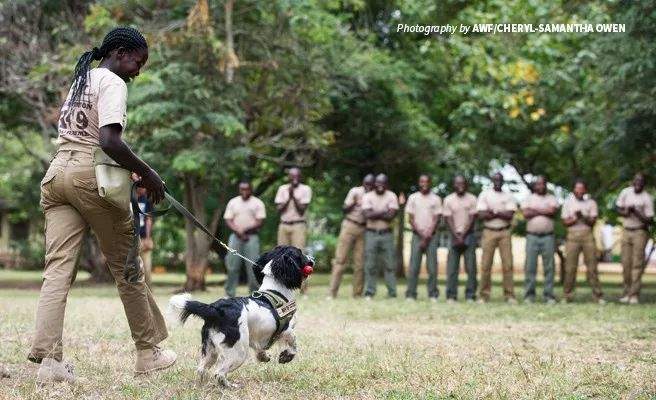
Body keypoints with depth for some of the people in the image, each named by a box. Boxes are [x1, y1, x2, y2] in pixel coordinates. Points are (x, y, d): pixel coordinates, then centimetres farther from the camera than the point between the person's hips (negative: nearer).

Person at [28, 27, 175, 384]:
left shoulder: (80, 79, 22)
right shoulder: (113, 83, -5)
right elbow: (108, 140, -19)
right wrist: (147, 174, -10)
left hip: (56, 173, 7)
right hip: (91, 176, -7)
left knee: (58, 267, -3)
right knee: (126, 265, 7)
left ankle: (47, 358, -15)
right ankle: (148, 351, 17)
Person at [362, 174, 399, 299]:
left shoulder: (391, 196, 2)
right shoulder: (367, 197, 2)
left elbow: (391, 216, -10)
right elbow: (367, 215, -13)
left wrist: (375, 213, -8)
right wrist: (383, 212, -11)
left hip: (386, 234, 0)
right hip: (371, 233, 0)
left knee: (390, 264, 0)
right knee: (370, 265, 1)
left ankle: (392, 293, 3)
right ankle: (369, 292, 7)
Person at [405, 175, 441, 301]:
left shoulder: (436, 199, 6)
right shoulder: (413, 198, 7)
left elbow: (436, 220, 2)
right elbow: (411, 219, 4)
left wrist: (428, 236, -8)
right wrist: (421, 235, -6)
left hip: (431, 236, 0)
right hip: (417, 235, 0)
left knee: (432, 267, -4)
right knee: (413, 266, -5)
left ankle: (433, 294, -2)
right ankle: (411, 294, -4)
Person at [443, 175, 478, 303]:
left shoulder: (472, 199, 3)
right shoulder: (448, 200, 4)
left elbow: (472, 219, -2)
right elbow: (448, 220, 0)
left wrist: (463, 236, -10)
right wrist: (457, 237, -10)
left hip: (468, 235, -1)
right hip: (454, 235, 1)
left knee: (471, 267, -4)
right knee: (452, 267, -3)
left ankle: (470, 295, -1)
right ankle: (451, 295, -1)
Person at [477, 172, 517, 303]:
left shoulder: (508, 197, 8)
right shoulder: (484, 195, 5)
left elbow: (510, 215, -6)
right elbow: (482, 215, -7)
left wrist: (493, 212, -9)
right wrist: (500, 213, -8)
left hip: (504, 232, 1)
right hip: (489, 232, -1)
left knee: (507, 264, -3)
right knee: (486, 264, -3)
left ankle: (509, 295, -1)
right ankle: (484, 295, 1)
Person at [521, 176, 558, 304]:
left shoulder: (551, 198, 12)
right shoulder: (528, 198, 12)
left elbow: (553, 211, -7)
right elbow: (526, 213, -4)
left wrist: (535, 210, -4)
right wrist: (544, 211, -2)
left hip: (548, 236, 0)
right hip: (532, 235, 0)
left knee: (549, 266, -2)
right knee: (530, 266, -4)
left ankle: (549, 295, 1)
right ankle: (529, 295, -1)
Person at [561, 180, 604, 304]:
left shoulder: (591, 202, 10)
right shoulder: (568, 202, 11)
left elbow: (592, 221, 2)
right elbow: (565, 221, 6)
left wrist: (583, 217, -15)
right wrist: (575, 218, -11)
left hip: (587, 235, 0)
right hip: (572, 235, 0)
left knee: (592, 266, -4)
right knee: (570, 266, -5)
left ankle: (597, 295, -2)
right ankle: (567, 295, -1)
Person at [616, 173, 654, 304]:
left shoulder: (647, 198, -11)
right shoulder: (626, 192, 2)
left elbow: (649, 220, -12)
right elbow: (618, 207, 14)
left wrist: (635, 212, -22)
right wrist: (624, 212, -8)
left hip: (640, 232, -4)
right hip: (626, 231, 4)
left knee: (637, 264, -6)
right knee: (626, 263, 5)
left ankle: (634, 294, -6)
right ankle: (627, 292, 12)